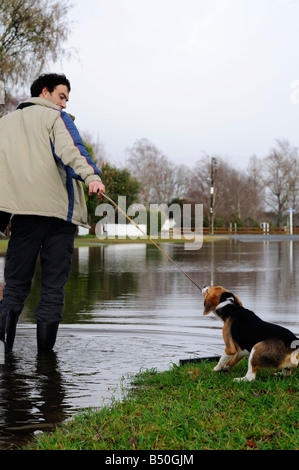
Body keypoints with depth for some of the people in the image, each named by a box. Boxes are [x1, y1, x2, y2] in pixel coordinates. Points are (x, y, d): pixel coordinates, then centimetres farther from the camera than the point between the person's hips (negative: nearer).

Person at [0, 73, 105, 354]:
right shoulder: (56, 117, 5)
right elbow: (70, 149, -15)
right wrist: (91, 176, -31)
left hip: (23, 209, 4)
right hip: (59, 208, -3)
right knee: (53, 284, 3)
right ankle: (45, 350, 2)